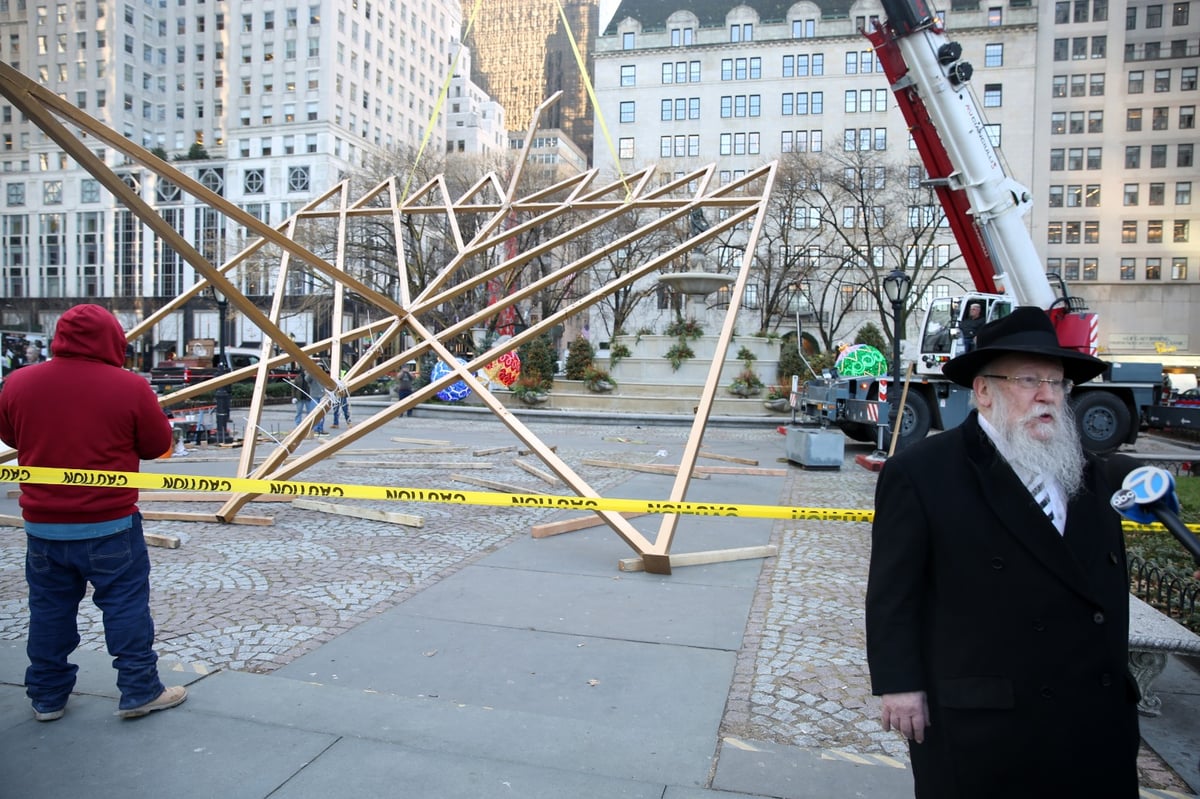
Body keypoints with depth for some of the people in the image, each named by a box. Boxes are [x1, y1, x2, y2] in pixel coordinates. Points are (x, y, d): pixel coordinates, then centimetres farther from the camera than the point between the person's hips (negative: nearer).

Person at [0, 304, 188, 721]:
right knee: (126, 604, 7)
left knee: (49, 608, 16)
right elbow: (158, 445, -3)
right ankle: (139, 691, 14)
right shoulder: (130, 387, -13)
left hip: (42, 523, 4)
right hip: (109, 523, -4)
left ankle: (47, 696, 28)